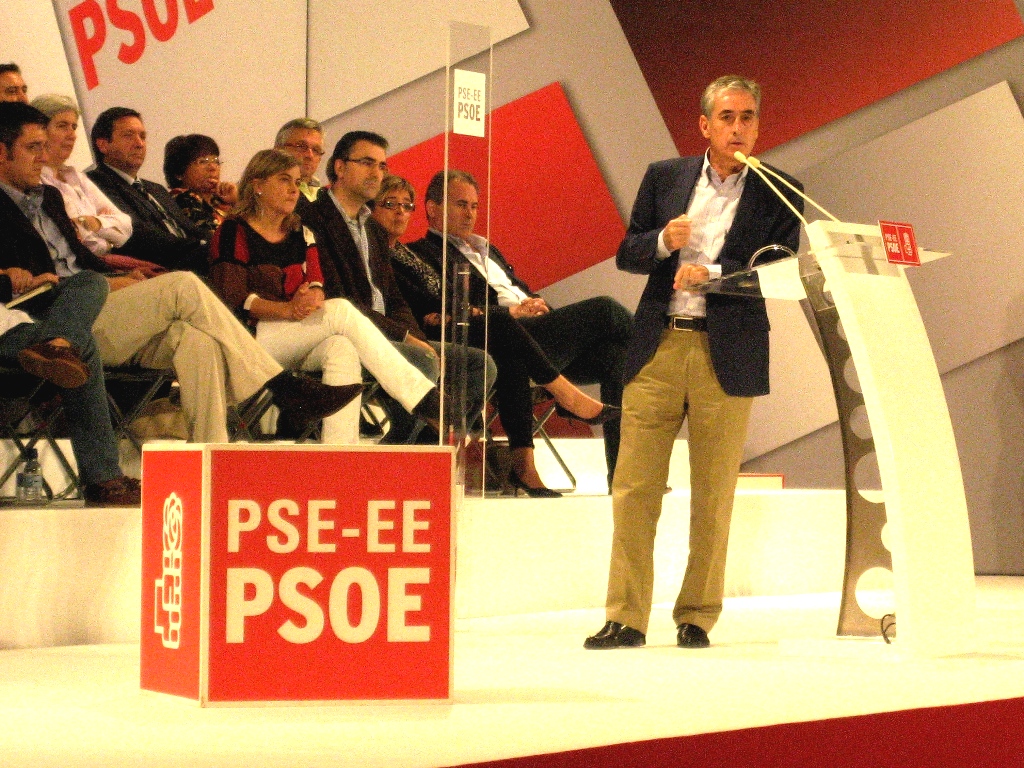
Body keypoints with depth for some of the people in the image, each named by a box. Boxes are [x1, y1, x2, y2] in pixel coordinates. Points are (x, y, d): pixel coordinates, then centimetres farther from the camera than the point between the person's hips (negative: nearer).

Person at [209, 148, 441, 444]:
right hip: (253, 338, -5)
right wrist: (287, 309, -23)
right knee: (342, 311, -25)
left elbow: (316, 286, 9)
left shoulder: (301, 234, 22)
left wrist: (312, 297, -17)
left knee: (342, 349, -31)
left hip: (297, 349, 5)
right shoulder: (234, 232, 3)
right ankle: (423, 400, -31)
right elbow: (232, 296, -9)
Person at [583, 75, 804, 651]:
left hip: (728, 357, -2)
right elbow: (627, 254, 13)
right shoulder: (664, 177, 12)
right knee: (634, 488, -2)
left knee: (713, 496, 3)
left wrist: (711, 274, -15)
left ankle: (697, 617, 13)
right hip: (657, 348, 2)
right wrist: (664, 241, -7)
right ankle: (626, 618, 2)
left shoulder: (777, 193, 5)